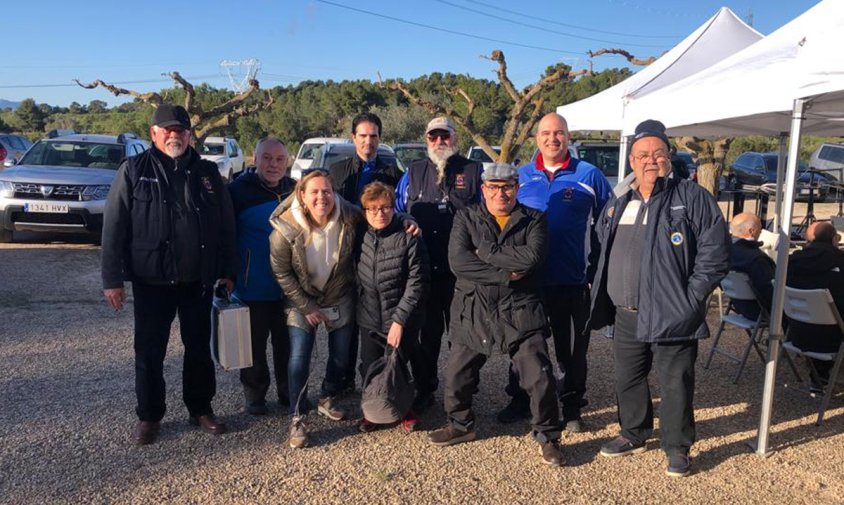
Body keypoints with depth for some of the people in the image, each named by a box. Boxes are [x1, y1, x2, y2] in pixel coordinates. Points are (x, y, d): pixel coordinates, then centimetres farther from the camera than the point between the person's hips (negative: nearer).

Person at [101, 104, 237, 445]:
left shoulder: (207, 172, 6)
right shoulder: (134, 171, -1)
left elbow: (226, 226, 8)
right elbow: (113, 227, -4)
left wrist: (228, 271, 5)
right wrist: (112, 278, -8)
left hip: (199, 280, 2)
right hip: (151, 280, -2)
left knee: (199, 348, 12)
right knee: (149, 352, 7)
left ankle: (200, 409, 28)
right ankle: (149, 416, 24)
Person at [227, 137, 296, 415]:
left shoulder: (295, 191, 7)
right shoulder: (239, 189, -7)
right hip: (254, 288, -3)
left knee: (287, 344, 13)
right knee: (255, 345, 9)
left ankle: (289, 393, 28)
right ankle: (255, 395, 26)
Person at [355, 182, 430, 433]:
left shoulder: (409, 238, -13)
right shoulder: (361, 236, 0)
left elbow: (417, 283, -14)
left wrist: (399, 320, -16)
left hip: (401, 320, -4)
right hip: (369, 318, 4)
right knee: (370, 368, 10)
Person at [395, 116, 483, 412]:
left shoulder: (474, 172, 5)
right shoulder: (413, 173, 11)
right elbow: (397, 212, 15)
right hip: (422, 269, 2)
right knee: (426, 331, 11)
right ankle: (424, 389, 24)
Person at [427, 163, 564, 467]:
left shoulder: (533, 220, 2)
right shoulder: (465, 218, 4)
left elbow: (531, 257, -18)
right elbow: (458, 262, -13)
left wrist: (484, 250, -13)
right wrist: (505, 274, -16)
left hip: (519, 311, -1)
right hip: (472, 311, 2)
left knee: (540, 376, -3)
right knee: (457, 374, 10)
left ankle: (548, 436, 19)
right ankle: (460, 425, 36)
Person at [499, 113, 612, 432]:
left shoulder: (588, 175, 0)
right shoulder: (520, 176, 5)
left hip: (572, 280, -2)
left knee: (572, 348, 9)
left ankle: (571, 408, 25)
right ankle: (519, 401, 30)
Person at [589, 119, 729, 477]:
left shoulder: (693, 199, -6)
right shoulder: (619, 206, 12)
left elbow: (715, 254, -11)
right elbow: (604, 250, 25)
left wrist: (689, 298, -14)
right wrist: (607, 294, 13)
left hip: (671, 315, -6)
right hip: (626, 316, 6)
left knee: (675, 384, 3)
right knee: (627, 379, 16)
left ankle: (677, 447, 22)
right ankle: (634, 435, 36)